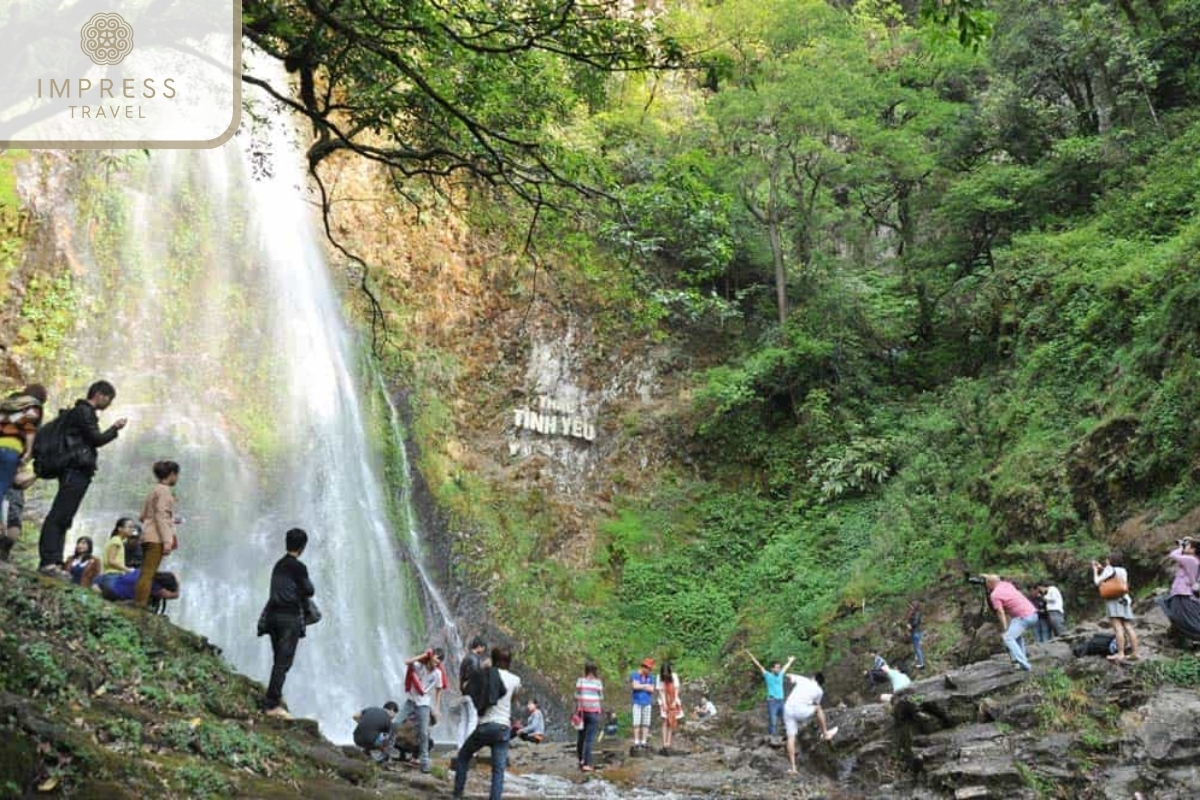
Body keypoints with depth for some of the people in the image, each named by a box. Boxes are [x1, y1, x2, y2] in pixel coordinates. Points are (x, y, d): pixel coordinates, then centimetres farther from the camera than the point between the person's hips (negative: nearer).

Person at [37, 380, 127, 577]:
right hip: (76, 471, -11)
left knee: (63, 519, 6)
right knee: (58, 516, -15)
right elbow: (97, 439, -11)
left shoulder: (85, 412, 25)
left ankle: (51, 562, 5)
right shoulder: (84, 412, -5)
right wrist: (115, 429, 4)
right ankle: (48, 562, -20)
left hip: (77, 472, 11)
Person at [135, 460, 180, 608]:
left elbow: (143, 515, 22)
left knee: (146, 573, 7)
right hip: (157, 537, -9)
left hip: (148, 536, 9)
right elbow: (161, 515, -14)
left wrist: (171, 520, 27)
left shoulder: (154, 490, 21)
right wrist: (167, 541, -18)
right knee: (148, 573, -12)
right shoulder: (164, 490, -6)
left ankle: (138, 604, 5)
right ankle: (140, 605, -15)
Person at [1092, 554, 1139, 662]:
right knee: (1128, 627, 3)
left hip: (1114, 600, -7)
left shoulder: (1109, 569, 0)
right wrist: (1102, 569, 33)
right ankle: (1134, 653, -1)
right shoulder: (1123, 571, 19)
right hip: (1125, 600, 7)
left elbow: (1097, 581, -2)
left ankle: (1120, 654, -21)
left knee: (1118, 627, -14)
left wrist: (1095, 570, 13)